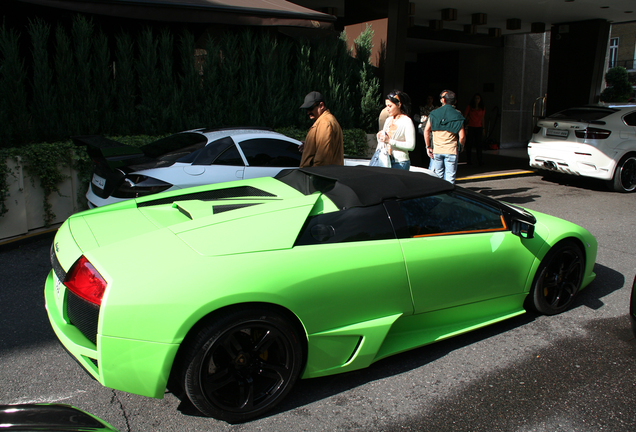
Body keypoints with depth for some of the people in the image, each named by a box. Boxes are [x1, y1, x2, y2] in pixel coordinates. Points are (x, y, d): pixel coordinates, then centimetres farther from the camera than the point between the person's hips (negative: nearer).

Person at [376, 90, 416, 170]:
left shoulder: (407, 121, -6)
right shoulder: (388, 120, 15)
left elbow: (411, 145, -14)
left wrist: (390, 141, -17)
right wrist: (380, 137, 1)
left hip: (400, 163, -6)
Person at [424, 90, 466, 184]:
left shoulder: (434, 113, 2)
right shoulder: (458, 115, -2)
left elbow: (426, 130, -1)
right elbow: (462, 136, -8)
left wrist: (428, 146, 8)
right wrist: (459, 148, 10)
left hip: (436, 150, 2)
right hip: (451, 151, -2)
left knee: (438, 177, 13)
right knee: (450, 178, 2)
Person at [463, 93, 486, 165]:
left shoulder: (482, 109, 11)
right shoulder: (469, 107, 0)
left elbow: (482, 119, 18)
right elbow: (464, 117, -1)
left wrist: (483, 128, 14)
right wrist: (465, 128, -7)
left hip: (478, 128, 3)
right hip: (470, 127, -3)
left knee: (478, 144, -1)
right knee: (469, 144, -1)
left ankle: (479, 160, 3)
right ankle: (468, 160, 8)